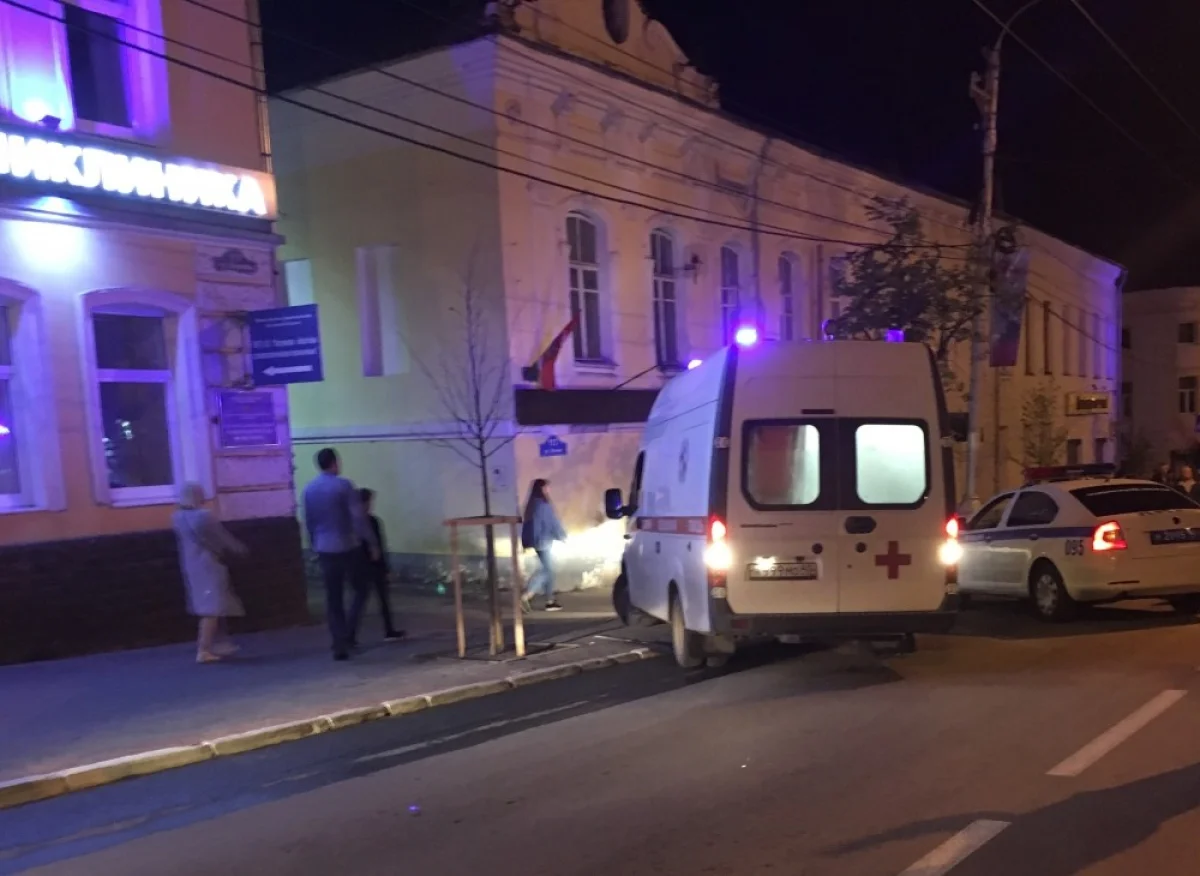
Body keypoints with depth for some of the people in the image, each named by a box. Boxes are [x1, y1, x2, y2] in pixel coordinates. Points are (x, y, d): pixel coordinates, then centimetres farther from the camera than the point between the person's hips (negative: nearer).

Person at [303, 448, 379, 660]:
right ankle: (349, 633, -1)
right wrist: (372, 543, -7)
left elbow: (308, 522, 13)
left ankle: (339, 645, 7)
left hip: (325, 550, 5)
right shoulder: (344, 485, -10)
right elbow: (359, 517, -13)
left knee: (333, 600, 8)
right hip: (348, 547, -4)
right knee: (360, 591, 12)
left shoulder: (309, 490, 7)